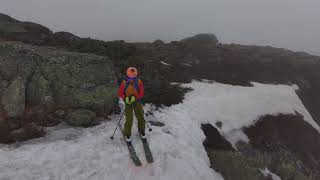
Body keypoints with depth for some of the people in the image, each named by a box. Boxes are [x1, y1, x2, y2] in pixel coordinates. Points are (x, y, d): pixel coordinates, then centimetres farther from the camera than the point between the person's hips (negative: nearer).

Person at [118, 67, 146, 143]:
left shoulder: (139, 82, -9)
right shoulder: (124, 83, -10)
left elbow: (142, 93, -10)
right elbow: (120, 93, -4)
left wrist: (135, 97, -25)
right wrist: (125, 98, -21)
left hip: (137, 102, 2)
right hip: (128, 102, -1)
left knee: (141, 117, 8)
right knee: (129, 119, -5)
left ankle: (142, 131, 33)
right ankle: (127, 135, 18)